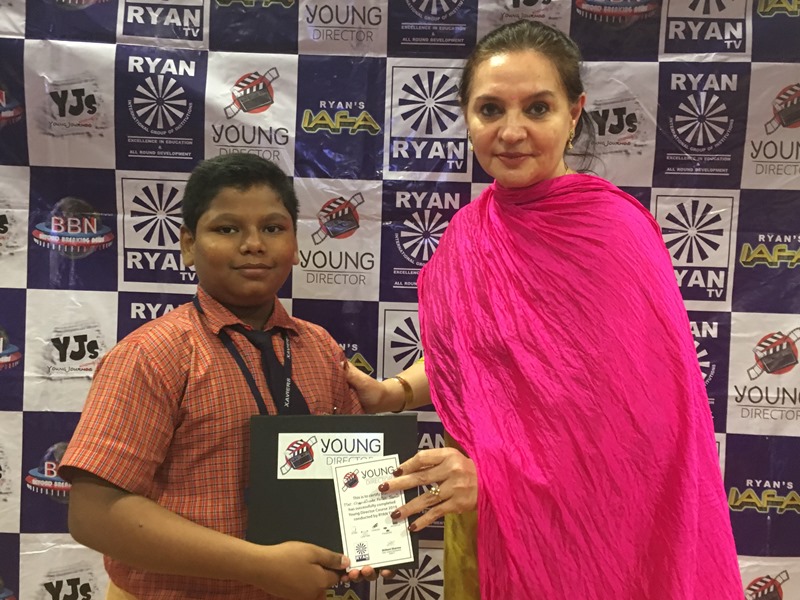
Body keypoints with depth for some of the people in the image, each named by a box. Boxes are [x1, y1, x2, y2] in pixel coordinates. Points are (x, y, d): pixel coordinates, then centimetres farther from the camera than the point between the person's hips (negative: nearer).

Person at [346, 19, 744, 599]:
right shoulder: (471, 229, -1)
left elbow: (643, 417, -21)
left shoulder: (614, 235, -19)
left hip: (578, 527, -5)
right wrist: (392, 393, -7)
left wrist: (498, 473, -29)